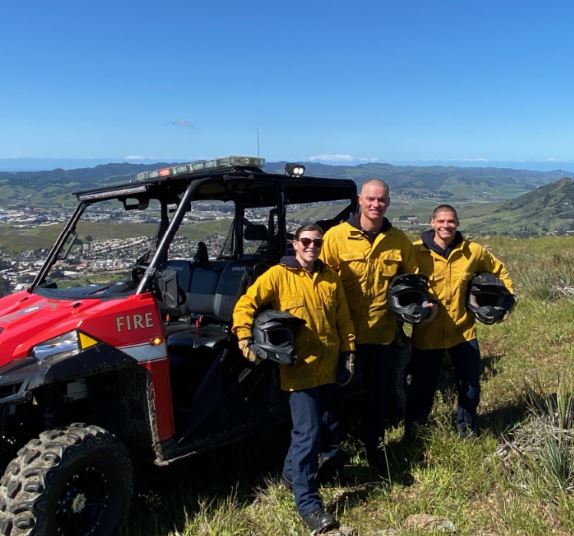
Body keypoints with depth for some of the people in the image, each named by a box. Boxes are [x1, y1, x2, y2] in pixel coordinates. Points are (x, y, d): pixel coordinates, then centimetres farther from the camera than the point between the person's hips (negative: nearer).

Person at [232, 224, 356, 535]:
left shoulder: (330, 278, 9)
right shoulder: (278, 275, -6)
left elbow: (344, 319, 14)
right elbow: (245, 305, -8)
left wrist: (349, 352, 10)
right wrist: (246, 339, -19)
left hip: (329, 369, 6)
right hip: (300, 369, -6)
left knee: (329, 430, 16)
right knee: (308, 434, -8)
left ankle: (294, 471, 41)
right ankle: (307, 503, 4)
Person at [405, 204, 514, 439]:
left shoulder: (473, 251, -3)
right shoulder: (417, 251, -11)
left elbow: (499, 271, 13)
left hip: (463, 331, 3)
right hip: (427, 332, -2)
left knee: (470, 385, 14)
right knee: (422, 386, 8)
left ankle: (467, 429, 39)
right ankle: (411, 431, 32)